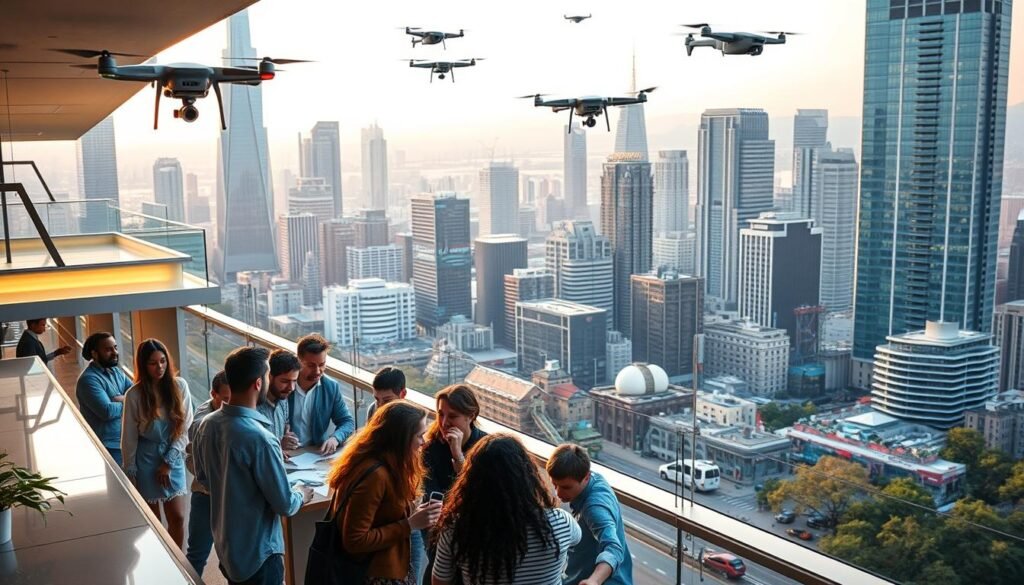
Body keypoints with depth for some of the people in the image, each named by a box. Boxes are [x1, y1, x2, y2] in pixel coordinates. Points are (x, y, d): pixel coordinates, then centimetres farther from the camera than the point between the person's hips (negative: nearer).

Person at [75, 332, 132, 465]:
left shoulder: (116, 371, 10)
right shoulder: (89, 379, -17)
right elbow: (107, 411, -26)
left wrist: (123, 399, -15)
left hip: (127, 441, 8)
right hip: (108, 446, -8)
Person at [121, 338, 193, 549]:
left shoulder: (179, 386, -7)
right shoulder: (134, 395, -12)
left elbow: (185, 427, -4)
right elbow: (129, 437, -5)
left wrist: (168, 461, -8)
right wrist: (130, 472, -3)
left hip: (173, 458, 2)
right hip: (146, 460, -2)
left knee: (178, 518, 4)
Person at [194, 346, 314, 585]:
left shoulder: (207, 424, -7)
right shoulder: (260, 438, -31)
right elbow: (284, 505, -22)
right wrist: (302, 496, -1)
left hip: (224, 544, 8)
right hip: (257, 553, -7)